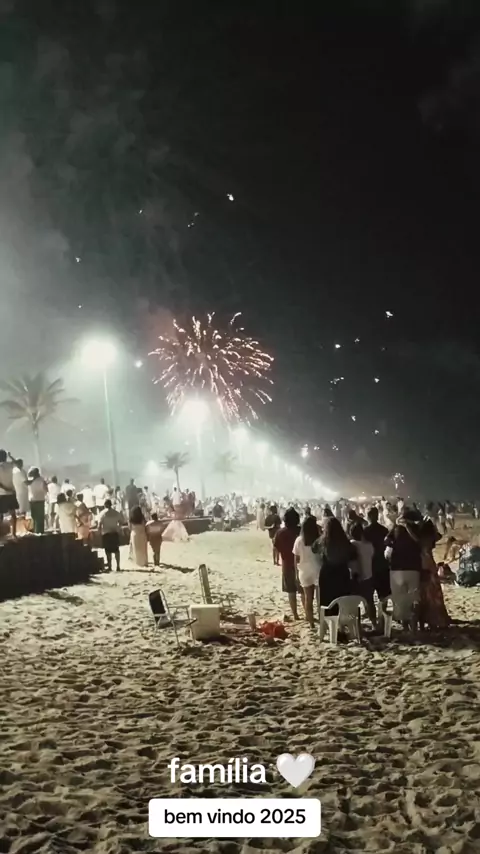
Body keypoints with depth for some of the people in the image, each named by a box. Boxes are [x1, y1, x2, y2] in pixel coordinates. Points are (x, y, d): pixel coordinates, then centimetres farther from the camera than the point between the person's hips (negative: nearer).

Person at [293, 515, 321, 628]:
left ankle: (311, 623, 15)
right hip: (317, 571, -2)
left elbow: (296, 559, -2)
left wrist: (297, 572, 10)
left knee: (308, 599, 12)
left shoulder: (299, 540, -6)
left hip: (304, 572, 2)